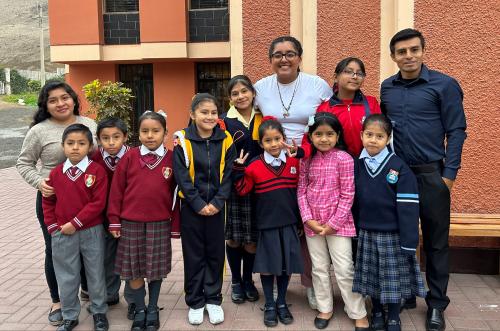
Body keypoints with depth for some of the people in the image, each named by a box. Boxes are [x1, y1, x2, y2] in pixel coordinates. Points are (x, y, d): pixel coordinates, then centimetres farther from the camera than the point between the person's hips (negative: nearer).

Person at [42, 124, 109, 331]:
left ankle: (99, 312, 31)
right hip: (62, 234, 3)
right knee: (66, 277, 13)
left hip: (91, 232, -3)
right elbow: (48, 202, 9)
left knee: (96, 274, 12)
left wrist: (75, 223, -18)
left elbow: (98, 203, -17)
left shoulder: (97, 171, -12)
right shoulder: (56, 173, 0)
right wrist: (53, 227, -1)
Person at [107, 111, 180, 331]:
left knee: (156, 269, 11)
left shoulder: (171, 159, -2)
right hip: (131, 223, 0)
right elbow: (117, 190, 1)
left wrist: (175, 225, 4)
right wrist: (114, 220, 0)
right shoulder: (129, 157, -3)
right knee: (133, 269, 8)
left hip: (160, 224, 0)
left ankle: (153, 309, 29)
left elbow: (175, 194, 2)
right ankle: (140, 310, 27)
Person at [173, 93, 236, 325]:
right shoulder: (183, 140, -6)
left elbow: (228, 175, -2)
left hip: (216, 206, 2)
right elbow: (182, 177, -10)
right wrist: (198, 204, -15)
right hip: (191, 206, -1)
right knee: (193, 254, 8)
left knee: (215, 253, 10)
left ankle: (213, 299, 24)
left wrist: (217, 202, -12)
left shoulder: (225, 140, -1)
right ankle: (195, 302, 21)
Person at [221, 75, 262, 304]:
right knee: (233, 237, 6)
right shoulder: (224, 122, 0)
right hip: (232, 187, -1)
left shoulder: (262, 120, 7)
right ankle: (236, 282, 25)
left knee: (252, 239, 6)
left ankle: (248, 281, 26)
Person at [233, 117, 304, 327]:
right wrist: (239, 169, -14)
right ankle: (269, 305, 23)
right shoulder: (255, 166, -7)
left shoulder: (294, 162, 0)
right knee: (268, 265, 6)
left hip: (289, 223, 2)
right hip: (267, 224, -2)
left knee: (286, 265, 10)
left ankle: (282, 303, 28)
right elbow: (242, 190, -4)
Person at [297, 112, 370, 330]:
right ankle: (325, 308, 30)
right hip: (313, 223, 4)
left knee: (344, 269, 1)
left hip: (338, 222, -4)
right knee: (319, 268, 14)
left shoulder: (344, 159, -10)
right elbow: (301, 191, 3)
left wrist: (334, 223, -12)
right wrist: (308, 219, -8)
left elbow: (347, 194, -11)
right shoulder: (306, 160, 2)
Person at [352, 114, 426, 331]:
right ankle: (377, 313, 35)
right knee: (371, 276, 14)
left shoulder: (399, 168, -12)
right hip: (366, 234, 4)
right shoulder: (357, 166, 2)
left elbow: (408, 207, -13)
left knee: (393, 278, 8)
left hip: (392, 235, -3)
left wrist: (409, 242, -15)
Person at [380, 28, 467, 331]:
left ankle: (436, 304, 18)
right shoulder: (387, 87, 8)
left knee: (435, 241, 5)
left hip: (431, 173, -3)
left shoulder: (444, 85, -4)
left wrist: (449, 173, -11)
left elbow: (456, 131, -5)